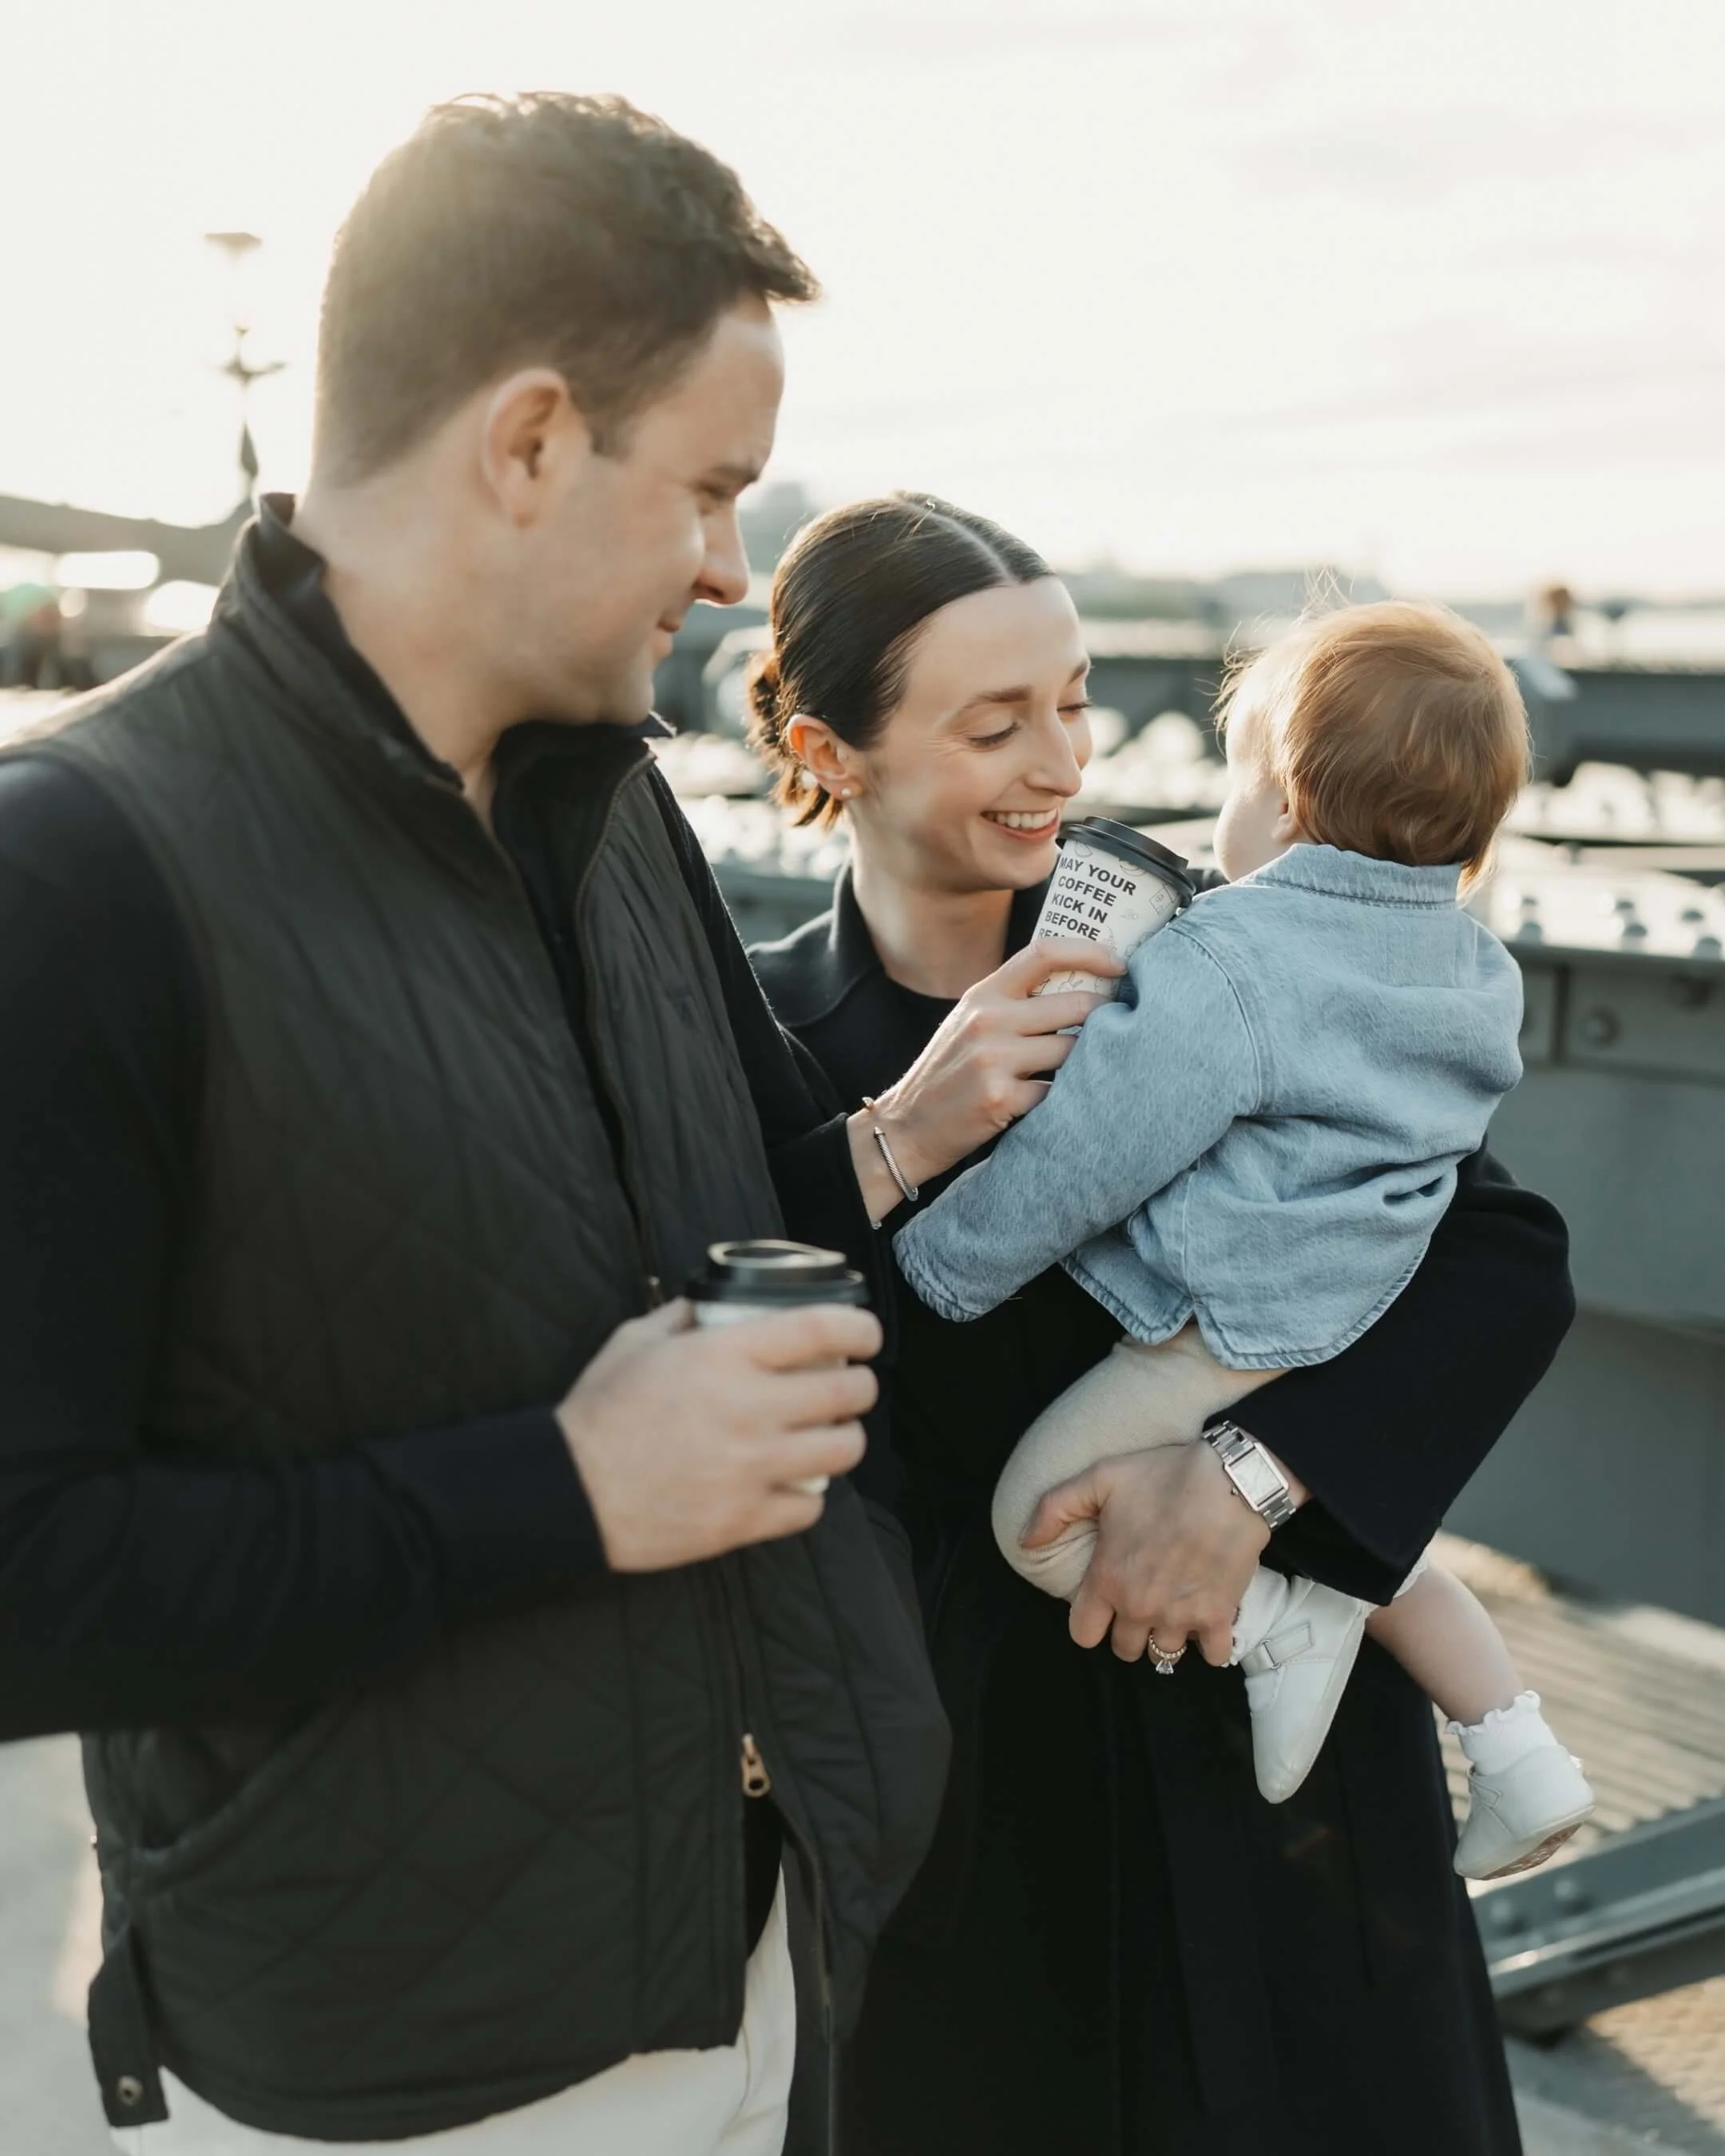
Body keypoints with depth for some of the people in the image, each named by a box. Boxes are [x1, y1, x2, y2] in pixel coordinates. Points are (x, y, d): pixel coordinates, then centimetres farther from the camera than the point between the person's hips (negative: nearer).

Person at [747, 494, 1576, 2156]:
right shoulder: (766, 1035, -6)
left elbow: (1505, 1255, -10)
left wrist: (1251, 1476, -21)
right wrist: (898, 1146, -23)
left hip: (1262, 1722, 0)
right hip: (965, 1769, 0)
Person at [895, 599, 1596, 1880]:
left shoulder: (1222, 968, -18)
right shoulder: (1479, 973, 8)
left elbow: (1083, 1155, -19)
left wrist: (942, 1265, -7)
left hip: (1227, 1337, -9)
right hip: (1370, 1322, 9)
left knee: (1042, 1516, -4)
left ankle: (1280, 1624, -9)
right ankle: (1519, 1758, 28)